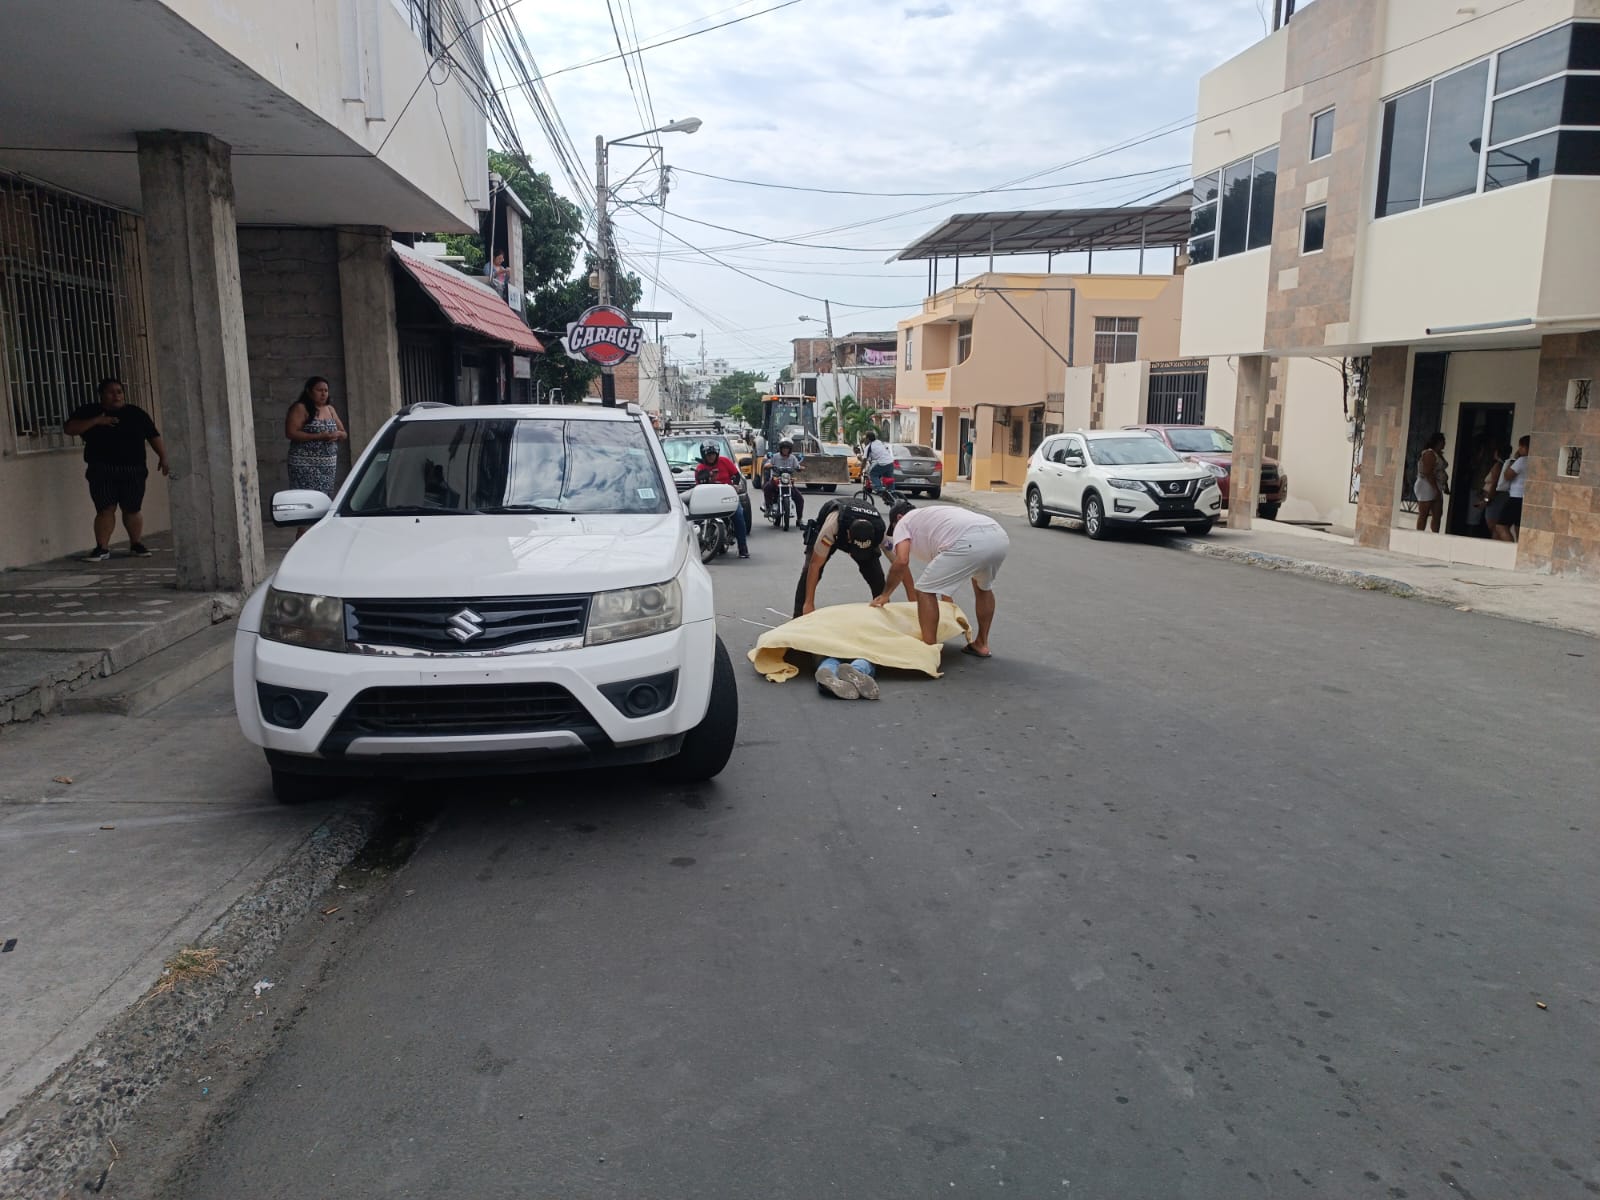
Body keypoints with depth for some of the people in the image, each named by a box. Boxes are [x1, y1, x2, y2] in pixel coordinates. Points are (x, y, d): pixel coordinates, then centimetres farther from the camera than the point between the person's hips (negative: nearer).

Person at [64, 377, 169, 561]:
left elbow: (154, 437, 10)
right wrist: (96, 421, -11)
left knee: (132, 510, 2)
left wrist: (163, 457, -2)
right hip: (102, 471, 0)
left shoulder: (136, 414, 11)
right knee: (105, 510, -7)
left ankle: (136, 544, 16)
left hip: (133, 470, 1)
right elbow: (70, 429, 0)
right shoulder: (88, 412, 10)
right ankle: (102, 548, -3)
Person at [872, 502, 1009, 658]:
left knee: (925, 590, 7)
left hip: (970, 543, -8)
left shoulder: (903, 523, 20)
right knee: (984, 586, 36)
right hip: (1000, 537, 8)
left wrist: (885, 595, 14)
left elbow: (901, 562, 2)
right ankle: (981, 644, 40)